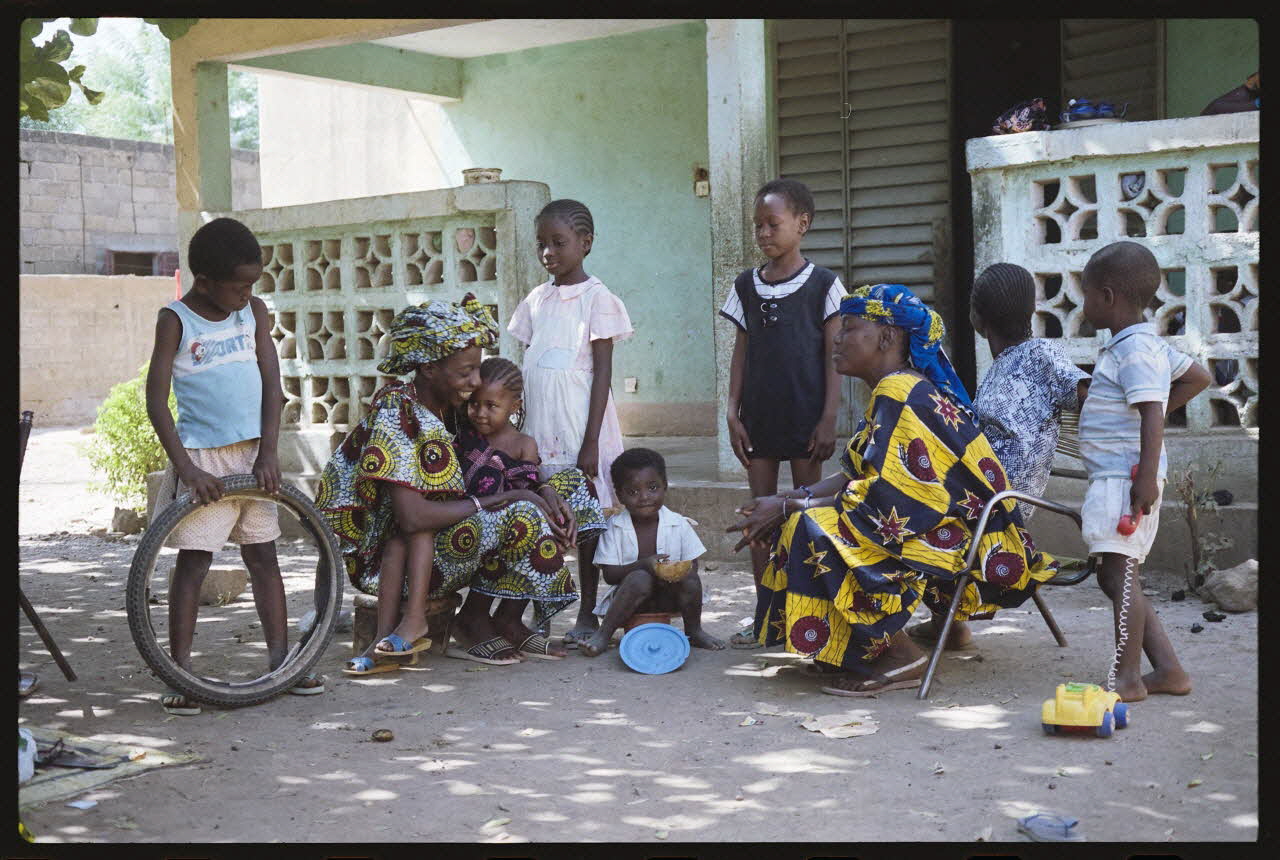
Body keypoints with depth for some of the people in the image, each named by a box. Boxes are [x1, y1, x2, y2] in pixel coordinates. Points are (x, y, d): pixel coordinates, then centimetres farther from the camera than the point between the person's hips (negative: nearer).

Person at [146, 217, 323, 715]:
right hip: (203, 457, -4)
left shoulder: (254, 313, 6)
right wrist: (185, 467, -18)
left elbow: (272, 384, 4)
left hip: (252, 454, 5)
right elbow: (156, 400, -11)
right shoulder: (176, 321, -7)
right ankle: (180, 673, -2)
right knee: (194, 560, -5)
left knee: (263, 556, 8)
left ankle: (281, 659, 15)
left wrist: (268, 452, -5)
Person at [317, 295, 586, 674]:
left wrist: (540, 495, -14)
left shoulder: (446, 409, 7)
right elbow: (412, 517, -29)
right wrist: (496, 500, -22)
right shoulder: (396, 412, -20)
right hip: (374, 553, -8)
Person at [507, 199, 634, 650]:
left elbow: (603, 370, -9)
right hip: (539, 432, 5)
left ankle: (587, 613, 10)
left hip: (580, 431, -5)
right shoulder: (536, 300, 12)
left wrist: (591, 442, -14)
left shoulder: (596, 297, -5)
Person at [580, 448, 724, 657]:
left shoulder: (679, 525, -3)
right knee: (640, 578, -34)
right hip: (627, 596, -2)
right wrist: (643, 565, -27)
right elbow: (609, 574, -11)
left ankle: (693, 631, -3)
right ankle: (603, 634, -24)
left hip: (667, 596, 2)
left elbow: (692, 566, -1)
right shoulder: (614, 526, -7)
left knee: (689, 578, -27)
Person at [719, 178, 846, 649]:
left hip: (805, 417, -4)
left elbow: (834, 356, -4)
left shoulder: (822, 284, -3)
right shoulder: (746, 286, 9)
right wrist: (733, 412, 3)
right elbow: (741, 353, 10)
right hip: (759, 417, 4)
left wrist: (828, 419, -10)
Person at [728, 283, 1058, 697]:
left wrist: (788, 507, -15)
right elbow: (853, 476, 12)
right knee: (803, 515, 13)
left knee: (814, 531, -24)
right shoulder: (898, 389, 15)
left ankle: (898, 658, -15)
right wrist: (786, 501, -1)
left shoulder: (900, 395, -18)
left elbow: (880, 500, -23)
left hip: (963, 544, -11)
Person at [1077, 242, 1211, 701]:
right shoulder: (1151, 344, 16)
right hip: (1112, 477, 11)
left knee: (1120, 572, -8)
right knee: (1117, 578, 13)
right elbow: (1198, 377, 27)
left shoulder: (1135, 350, -14)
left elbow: (1153, 416, -22)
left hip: (1127, 477, -11)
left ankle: (1127, 678, -4)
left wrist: (1147, 478, -27)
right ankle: (1169, 669, 15)